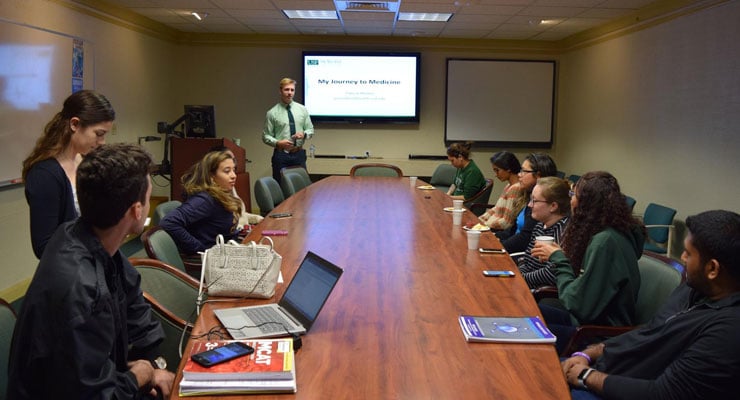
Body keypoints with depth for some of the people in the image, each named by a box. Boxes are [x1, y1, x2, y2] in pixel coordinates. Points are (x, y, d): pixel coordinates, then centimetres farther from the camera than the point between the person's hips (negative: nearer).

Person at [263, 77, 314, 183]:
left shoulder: (302, 109, 7)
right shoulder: (272, 113, -1)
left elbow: (310, 129, 12)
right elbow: (266, 136, 1)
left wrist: (304, 134, -11)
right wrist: (278, 143, -18)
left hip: (299, 154, 2)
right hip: (281, 155, -2)